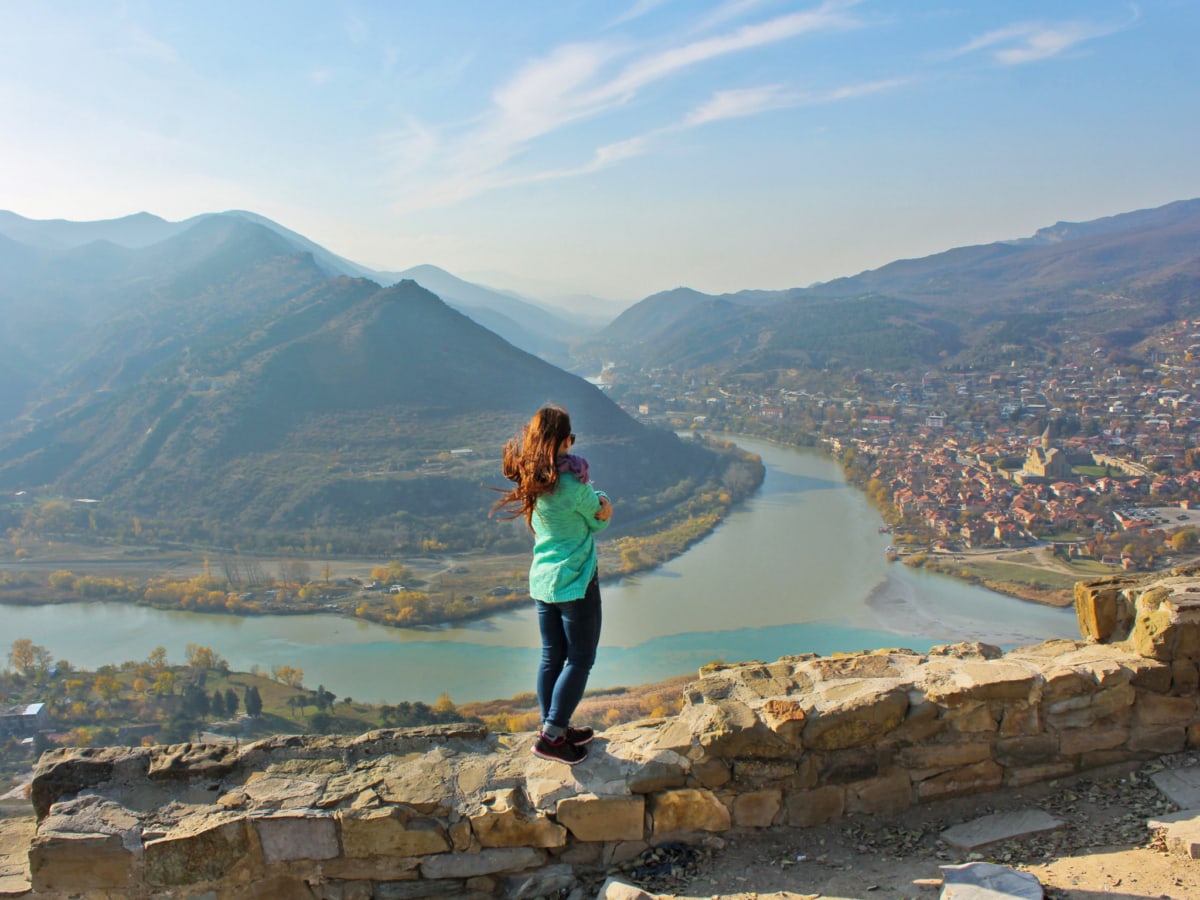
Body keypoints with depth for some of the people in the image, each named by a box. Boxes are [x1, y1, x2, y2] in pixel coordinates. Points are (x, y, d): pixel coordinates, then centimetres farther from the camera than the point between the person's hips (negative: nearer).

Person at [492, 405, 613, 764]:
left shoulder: (529, 480, 0)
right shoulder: (572, 482, -23)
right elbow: (600, 522, -5)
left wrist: (597, 502, -5)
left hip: (542, 580, 7)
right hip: (575, 582, -7)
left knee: (551, 657, 16)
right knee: (580, 659, 6)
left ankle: (553, 728, 28)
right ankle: (551, 738, 7)